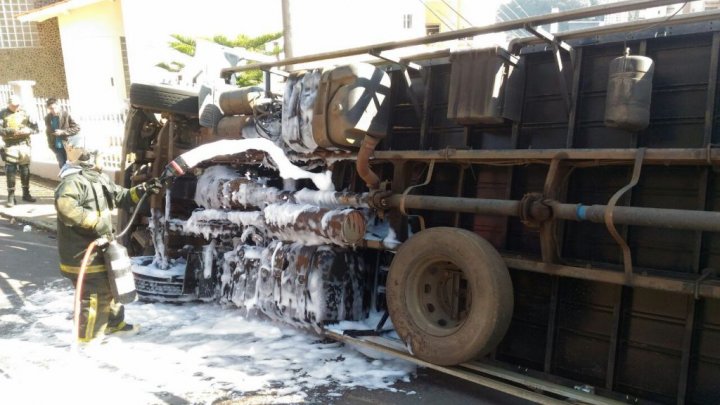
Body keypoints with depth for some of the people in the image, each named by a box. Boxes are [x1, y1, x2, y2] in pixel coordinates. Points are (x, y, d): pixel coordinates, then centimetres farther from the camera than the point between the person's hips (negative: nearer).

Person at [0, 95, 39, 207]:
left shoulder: (24, 113, 10)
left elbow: (35, 127, 7)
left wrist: (29, 130, -13)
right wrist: (12, 131, -19)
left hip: (24, 145, 3)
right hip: (10, 146, -3)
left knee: (25, 170, 9)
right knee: (11, 171, -4)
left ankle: (26, 194, 19)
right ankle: (11, 196, 1)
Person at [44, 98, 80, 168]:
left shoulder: (66, 115, -13)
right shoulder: (47, 118, 1)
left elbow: (77, 128, -14)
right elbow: (48, 132, 13)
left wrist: (63, 132, -22)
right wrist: (51, 144, 5)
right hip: (57, 147, 4)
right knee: (62, 165, 13)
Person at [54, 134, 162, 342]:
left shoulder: (99, 178, 11)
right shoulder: (74, 181, -21)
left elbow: (120, 197, 21)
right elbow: (64, 204, -39)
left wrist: (142, 190, 9)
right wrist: (95, 221, -35)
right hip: (82, 252, -10)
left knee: (110, 286, 23)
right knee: (96, 293, -3)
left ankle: (114, 323, 41)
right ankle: (88, 336, 14)